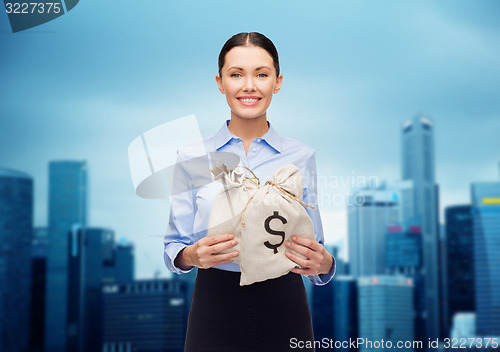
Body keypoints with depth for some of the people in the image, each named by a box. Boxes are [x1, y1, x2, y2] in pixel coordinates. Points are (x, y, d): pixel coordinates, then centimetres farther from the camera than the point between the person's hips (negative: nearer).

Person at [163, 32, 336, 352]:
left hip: (283, 310, 1)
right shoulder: (192, 156, 0)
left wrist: (323, 263, -16)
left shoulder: (301, 157, 2)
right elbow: (175, 247, 1)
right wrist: (193, 255, -20)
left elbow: (314, 247, 6)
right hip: (215, 310, 0)